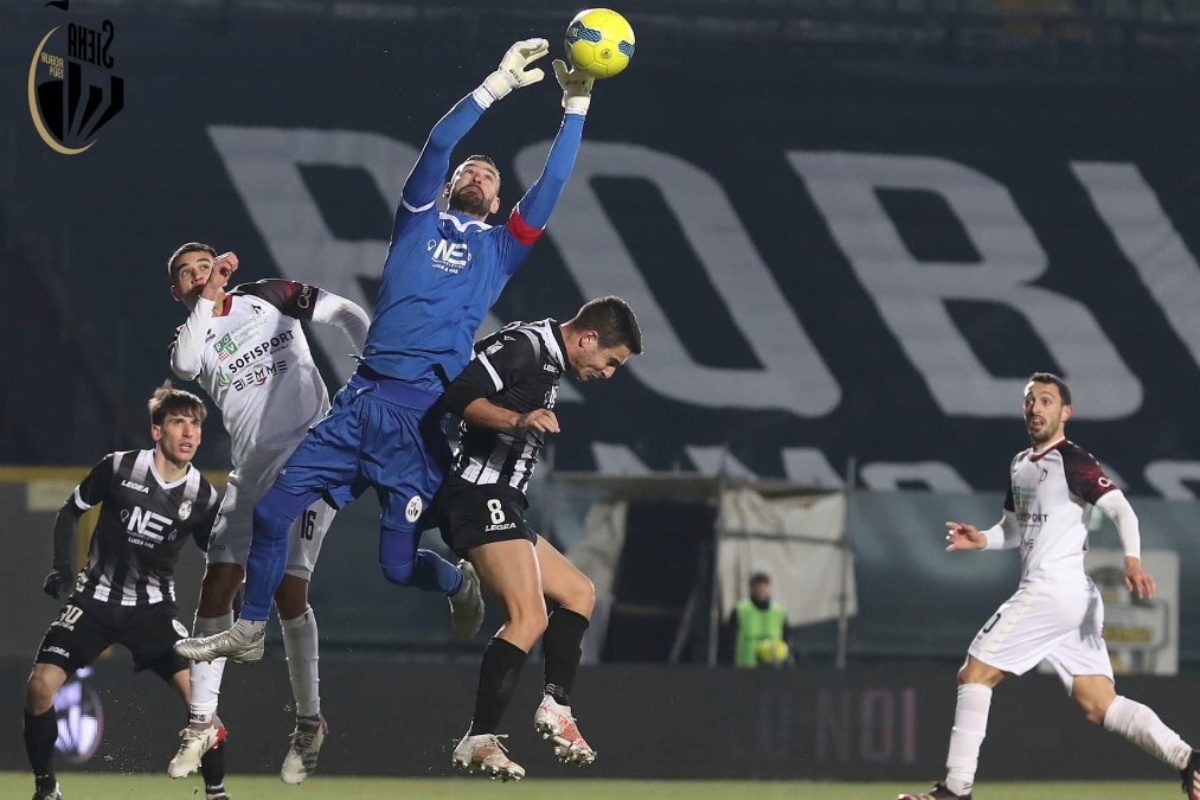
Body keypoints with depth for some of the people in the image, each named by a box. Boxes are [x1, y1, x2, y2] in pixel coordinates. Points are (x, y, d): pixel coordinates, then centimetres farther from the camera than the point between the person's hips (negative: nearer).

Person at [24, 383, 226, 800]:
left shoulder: (203, 496, -6)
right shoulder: (119, 468, -10)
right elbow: (71, 511, 4)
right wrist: (62, 566, -7)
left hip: (153, 608, 0)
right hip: (96, 598, 0)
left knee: (199, 689, -19)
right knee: (41, 684, -15)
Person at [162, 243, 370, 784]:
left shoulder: (268, 298, 6)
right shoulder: (191, 336, 9)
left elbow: (345, 314, 11)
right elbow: (184, 365, -15)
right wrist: (207, 299, -14)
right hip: (251, 471, 4)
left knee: (287, 588, -12)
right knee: (216, 588, -6)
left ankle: (310, 725, -2)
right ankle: (202, 722, 3)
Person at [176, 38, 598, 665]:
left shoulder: (500, 247, 15)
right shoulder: (419, 220, 16)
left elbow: (550, 187, 6)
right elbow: (438, 146, 3)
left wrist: (576, 107, 2)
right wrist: (497, 85, -3)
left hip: (425, 410, -2)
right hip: (364, 395, 2)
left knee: (398, 564, -3)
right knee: (273, 511, -5)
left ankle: (461, 583, 31)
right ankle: (248, 632, 12)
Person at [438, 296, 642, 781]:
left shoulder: (550, 364, 20)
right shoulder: (524, 346, -10)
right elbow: (460, 395, -21)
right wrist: (518, 420, -33)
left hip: (501, 507, 11)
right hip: (481, 498, -11)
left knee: (578, 593, 19)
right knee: (529, 618, -21)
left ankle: (556, 709, 12)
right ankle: (478, 742, -24)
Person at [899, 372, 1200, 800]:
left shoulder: (1073, 461, -7)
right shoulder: (1020, 464, 20)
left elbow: (1120, 508, -18)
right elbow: (1015, 529, 31)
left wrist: (1132, 559, -36)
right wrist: (982, 539, 9)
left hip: (1052, 588, -9)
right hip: (1076, 602, 9)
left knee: (975, 675, -5)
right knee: (1101, 706, 2)